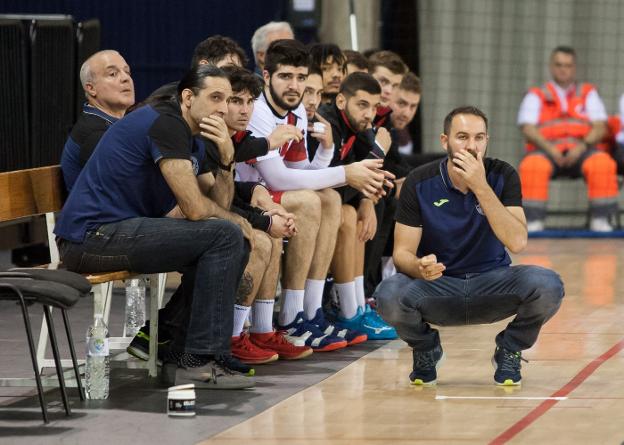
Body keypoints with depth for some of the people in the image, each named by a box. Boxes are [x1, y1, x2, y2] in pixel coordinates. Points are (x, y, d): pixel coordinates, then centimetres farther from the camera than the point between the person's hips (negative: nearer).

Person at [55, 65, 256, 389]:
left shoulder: (194, 142, 18)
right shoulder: (165, 124, -14)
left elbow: (219, 206, 16)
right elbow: (195, 208, -18)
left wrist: (227, 157, 0)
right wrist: (235, 221, 2)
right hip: (93, 237, -11)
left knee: (235, 242, 14)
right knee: (225, 236, -16)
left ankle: (182, 358, 11)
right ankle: (198, 362, -14)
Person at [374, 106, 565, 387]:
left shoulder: (502, 176, -8)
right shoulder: (420, 183, -8)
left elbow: (517, 242, -20)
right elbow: (402, 252, -9)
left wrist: (481, 187, -28)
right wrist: (420, 267, -34)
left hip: (492, 284, 0)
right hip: (438, 286, 0)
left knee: (547, 286, -30)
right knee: (389, 295, -33)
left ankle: (509, 350, 4)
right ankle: (425, 350, 4)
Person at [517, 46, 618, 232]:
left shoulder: (588, 94, 19)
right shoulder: (536, 96, 15)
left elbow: (600, 127, 6)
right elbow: (528, 129, 1)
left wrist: (582, 147, -14)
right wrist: (549, 148, -18)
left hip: (582, 151, 1)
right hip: (546, 150, -1)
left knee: (603, 165, -34)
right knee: (531, 167, -37)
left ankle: (600, 220, -30)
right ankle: (534, 222, -34)